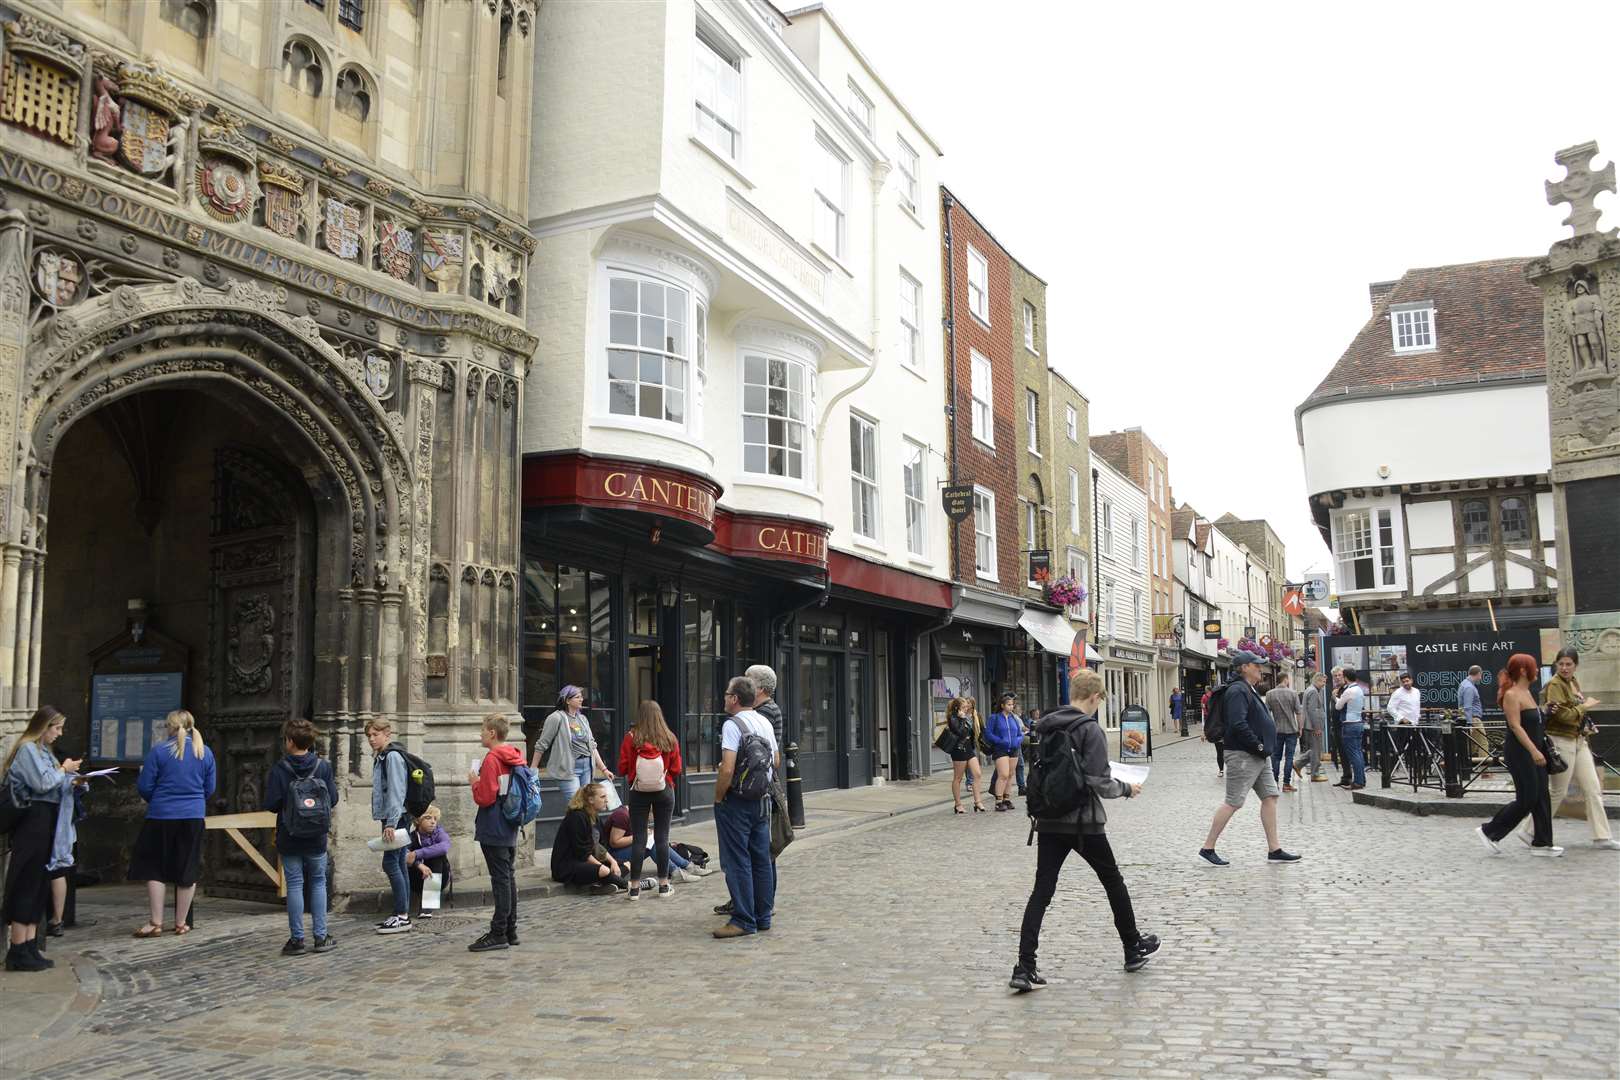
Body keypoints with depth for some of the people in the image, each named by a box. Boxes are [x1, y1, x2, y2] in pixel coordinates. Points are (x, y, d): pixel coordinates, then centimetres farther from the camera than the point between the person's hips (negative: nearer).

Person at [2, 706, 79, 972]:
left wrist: (71, 780, 3)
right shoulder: (27, 748, -10)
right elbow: (42, 783, -18)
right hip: (33, 819, -9)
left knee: (39, 885, 9)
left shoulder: (42, 750, 18)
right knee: (26, 885, -5)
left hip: (46, 821, 9)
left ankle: (30, 948, 13)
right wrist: (64, 770, -3)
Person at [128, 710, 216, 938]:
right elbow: (209, 789, 9)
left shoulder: (160, 751, -7)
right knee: (188, 871, 8)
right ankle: (181, 924, 14)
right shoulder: (205, 753, 3)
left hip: (162, 816, -3)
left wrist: (155, 800, 16)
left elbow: (144, 787, -5)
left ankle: (156, 923, 7)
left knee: (155, 869, 8)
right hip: (194, 817, 3)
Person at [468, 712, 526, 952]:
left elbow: (485, 797, -18)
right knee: (508, 878, 13)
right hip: (510, 830, 9)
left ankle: (498, 934, -2)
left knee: (500, 880, -6)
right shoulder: (516, 758, 10)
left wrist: (474, 782, -1)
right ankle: (510, 931, 19)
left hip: (494, 831, -8)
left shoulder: (492, 759, -16)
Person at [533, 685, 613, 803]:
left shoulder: (583, 718, 13)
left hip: (587, 767, 7)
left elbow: (592, 745, 16)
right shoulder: (556, 718, -8)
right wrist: (533, 769, -3)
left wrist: (604, 769, 12)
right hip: (568, 768, -7)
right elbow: (541, 745, -4)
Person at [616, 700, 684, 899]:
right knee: (662, 838, 8)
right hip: (664, 792, 1)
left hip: (638, 792, -1)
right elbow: (676, 769, -1)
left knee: (638, 838, 4)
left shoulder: (631, 738, -9)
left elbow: (623, 768, -4)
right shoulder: (670, 739, -5)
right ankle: (664, 885, 14)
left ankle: (635, 887, 6)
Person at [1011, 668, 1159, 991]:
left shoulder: (1044, 727, 5)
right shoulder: (1090, 730, -13)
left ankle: (1025, 968, -4)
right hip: (1083, 822, -5)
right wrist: (1126, 788, 1)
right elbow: (1098, 782, -16)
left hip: (1049, 822, 5)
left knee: (1041, 891, 3)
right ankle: (1134, 950, 34)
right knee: (1113, 881, 17)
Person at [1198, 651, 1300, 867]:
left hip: (1257, 756, 11)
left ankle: (1274, 850, 12)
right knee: (1233, 803, -7)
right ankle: (1207, 848, 0)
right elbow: (1238, 724, -26)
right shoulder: (1238, 691, -15)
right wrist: (1258, 746, -19)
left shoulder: (1248, 690, 18)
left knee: (1270, 797, 7)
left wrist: (1263, 747, 14)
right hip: (1243, 756, -11)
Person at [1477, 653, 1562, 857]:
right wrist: (1534, 751, -27)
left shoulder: (1526, 692, 13)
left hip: (1533, 750, 9)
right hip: (1519, 752, -9)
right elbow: (1516, 726, -22)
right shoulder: (1512, 694, -15)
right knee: (1527, 800, -6)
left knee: (1542, 798, 8)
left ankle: (1541, 843, 15)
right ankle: (1489, 831, 4)